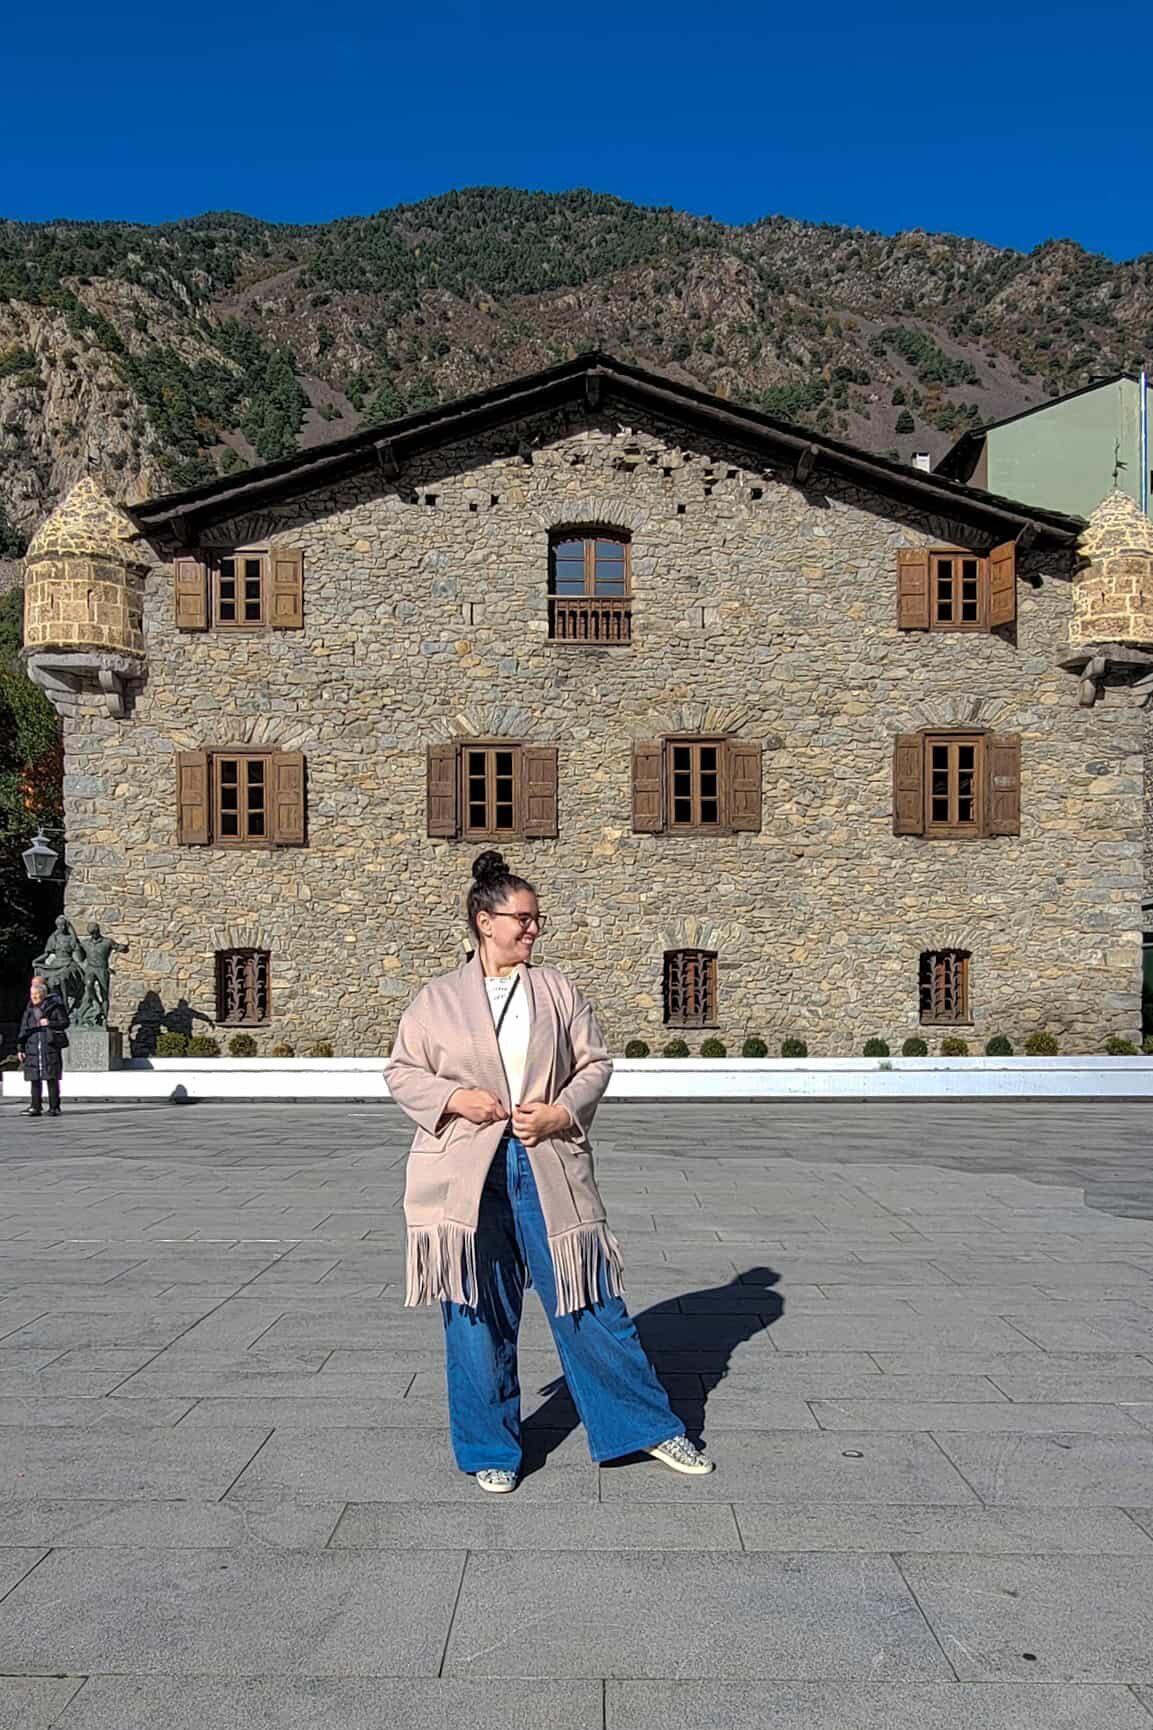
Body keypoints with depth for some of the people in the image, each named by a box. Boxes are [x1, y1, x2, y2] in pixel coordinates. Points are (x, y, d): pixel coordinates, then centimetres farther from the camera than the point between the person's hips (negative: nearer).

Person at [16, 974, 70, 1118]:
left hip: (50, 1047, -4)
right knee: (34, 1079, 4)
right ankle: (36, 1107, 8)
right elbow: (23, 1029, 17)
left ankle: (54, 1107, 2)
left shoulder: (54, 1006, 1)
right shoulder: (29, 1009, 15)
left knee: (52, 1078, -3)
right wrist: (20, 1048, 12)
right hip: (33, 1048, 4)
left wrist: (50, 1023, -16)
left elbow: (64, 1022, -1)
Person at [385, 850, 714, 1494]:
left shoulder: (557, 989, 6)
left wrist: (562, 1112, -9)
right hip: (468, 1175, 0)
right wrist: (455, 1097, -11)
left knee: (591, 1304, 5)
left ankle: (653, 1427, 21)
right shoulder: (438, 999, 4)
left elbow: (595, 1062, 8)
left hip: (549, 1168, 0)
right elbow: (402, 1071, 7)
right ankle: (492, 1451, 25)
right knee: (480, 1314, 8)